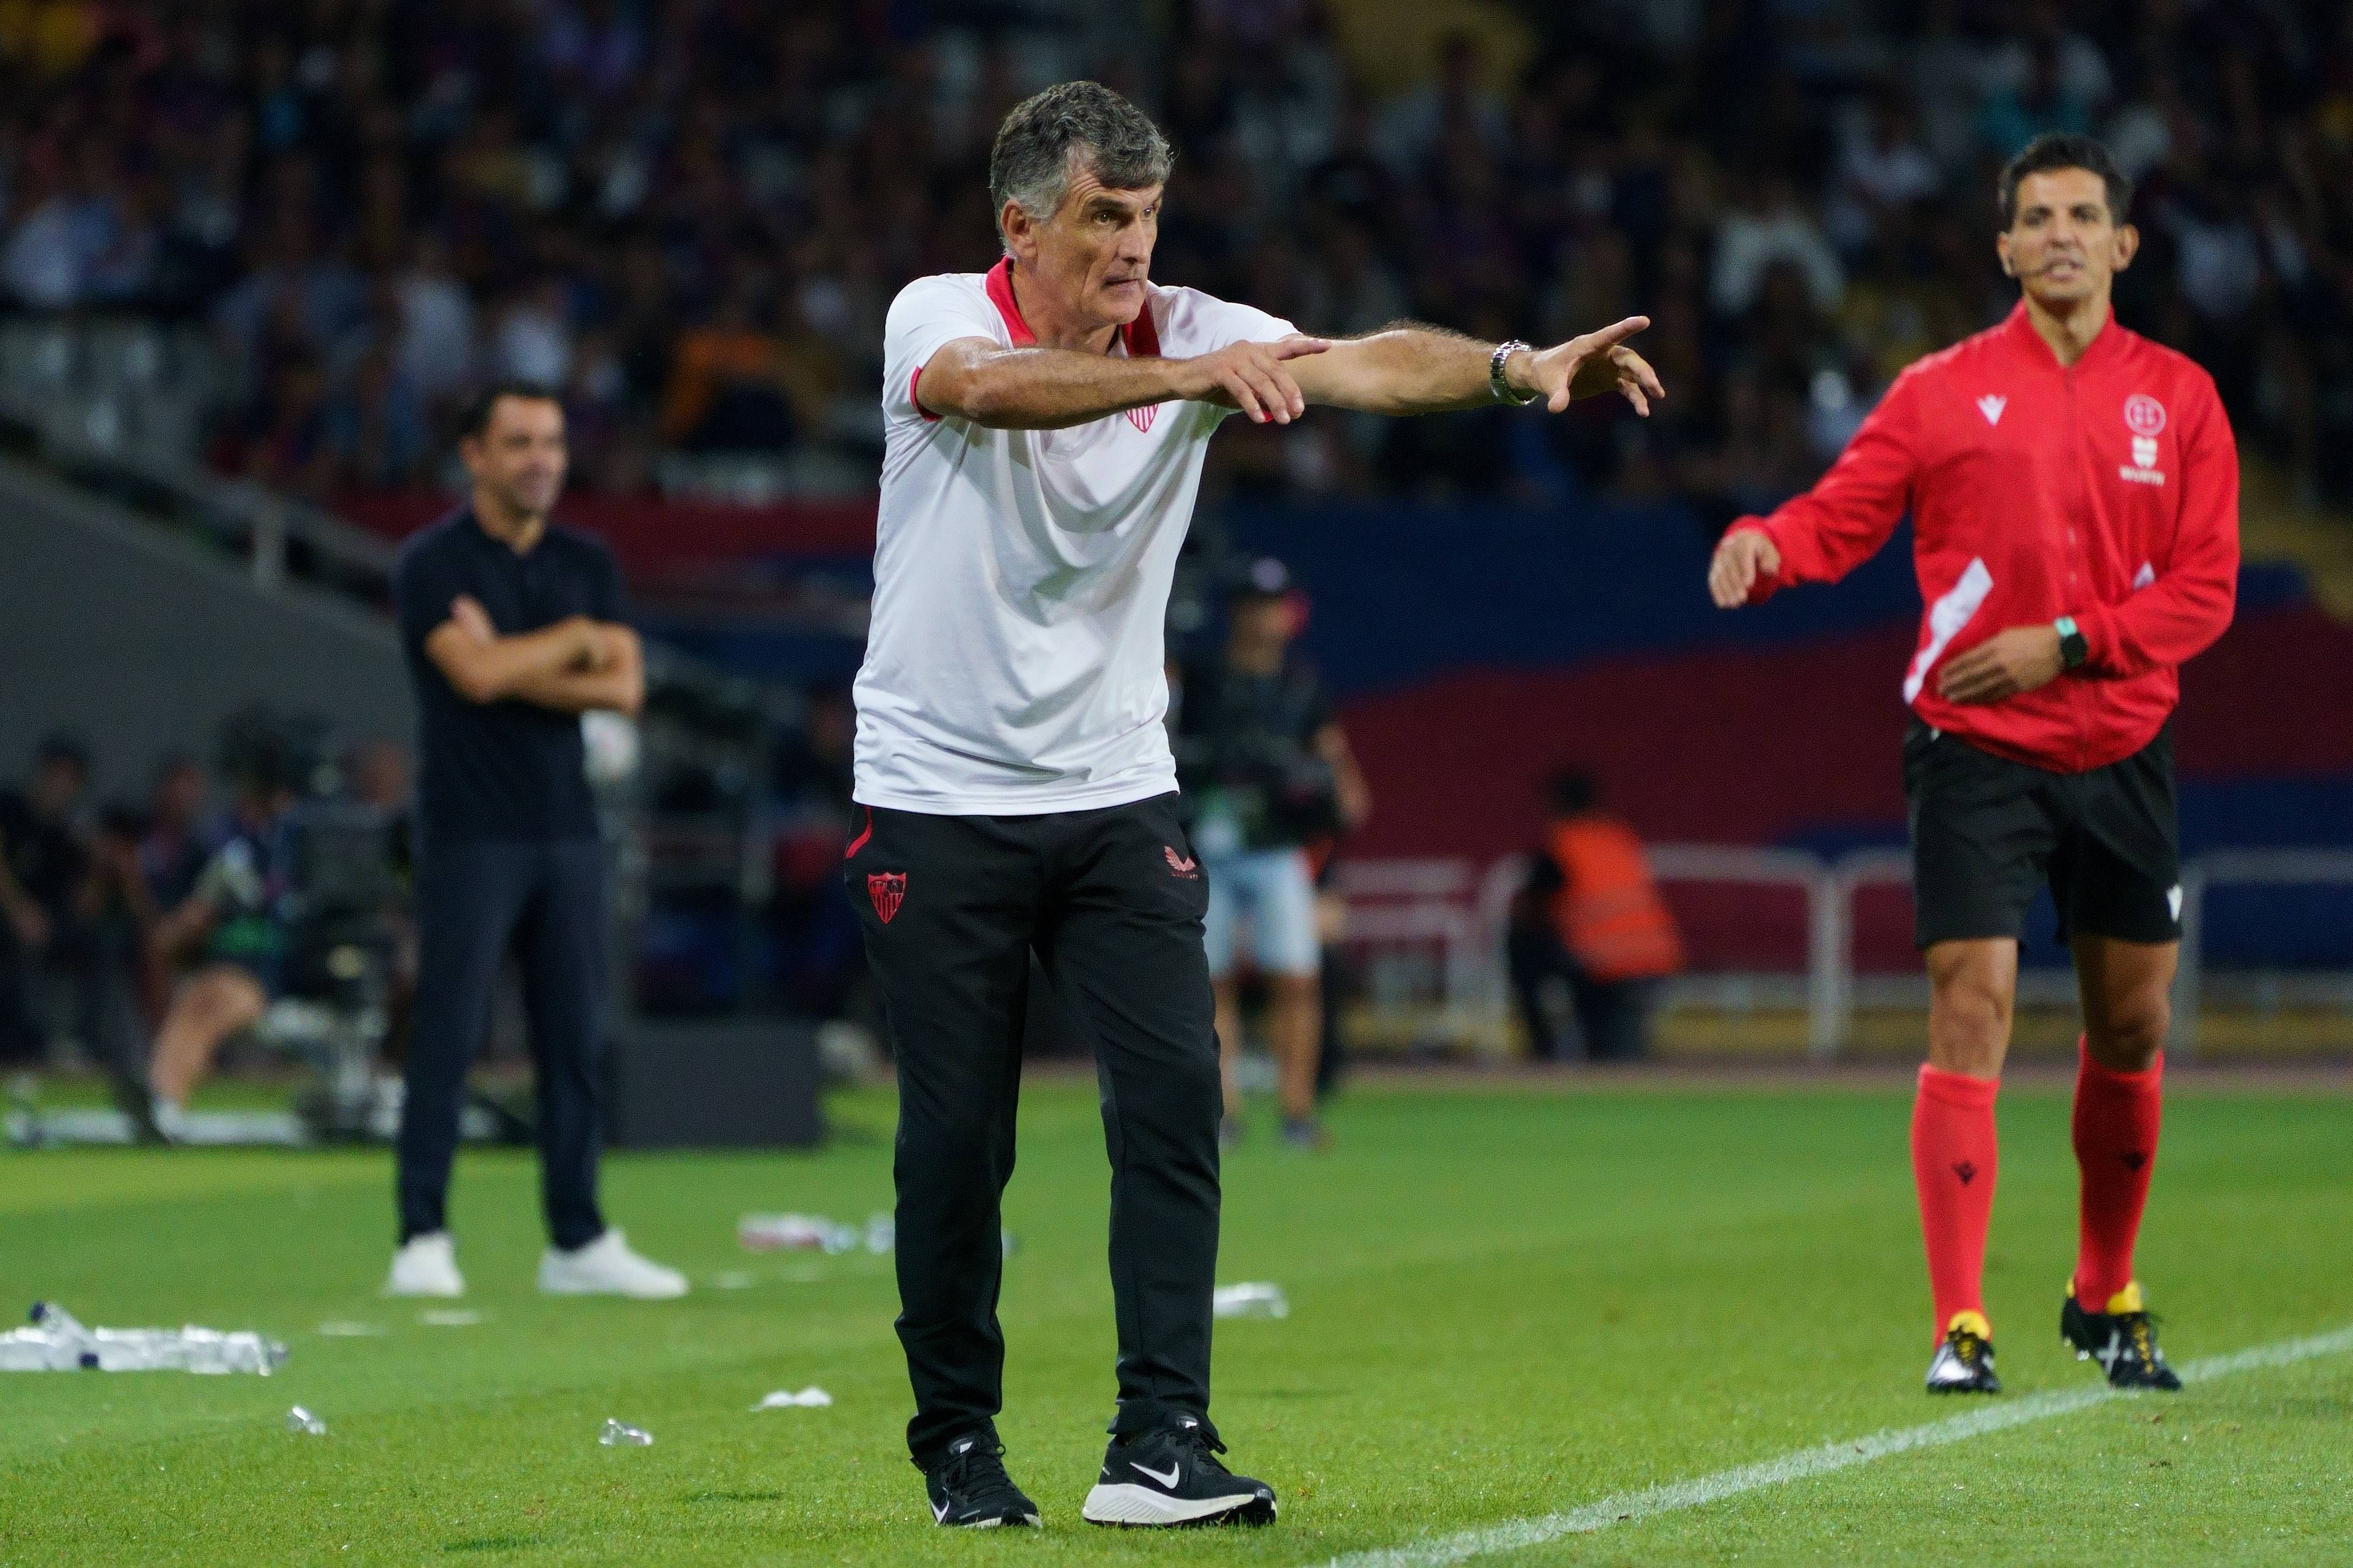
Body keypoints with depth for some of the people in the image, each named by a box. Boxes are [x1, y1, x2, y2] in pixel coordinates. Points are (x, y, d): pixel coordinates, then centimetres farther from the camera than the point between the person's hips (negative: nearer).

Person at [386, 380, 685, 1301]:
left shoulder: (588, 565, 12)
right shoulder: (434, 564, -4)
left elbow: (624, 687, 0)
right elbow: (476, 675, -19)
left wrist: (515, 667, -11)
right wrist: (573, 641, -5)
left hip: (567, 835, 5)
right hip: (471, 837, -5)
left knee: (576, 1041, 5)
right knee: (448, 1039, -6)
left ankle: (577, 1243, 10)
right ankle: (422, 1239, -2)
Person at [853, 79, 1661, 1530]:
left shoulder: (1190, 330, -2)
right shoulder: (939, 319, -11)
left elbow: (1360, 366, -17)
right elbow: (995, 387, -35)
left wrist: (1514, 368, -36)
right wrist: (1190, 375, -48)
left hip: (1116, 796, 3)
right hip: (938, 801, -3)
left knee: (1176, 1096, -13)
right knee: (958, 1143, 0)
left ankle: (1160, 1443, -12)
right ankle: (960, 1446, 18)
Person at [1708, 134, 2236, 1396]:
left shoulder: (2179, 400, 5)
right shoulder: (1942, 390, 2)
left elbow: (2204, 587, 0)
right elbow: (1843, 513, -4)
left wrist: (2067, 642, -12)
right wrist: (1764, 546, -26)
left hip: (2123, 748, 3)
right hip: (1976, 754, -3)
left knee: (2131, 1026, 10)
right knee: (1970, 1012, -13)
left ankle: (2106, 1299, 29)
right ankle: (1960, 1327, -12)